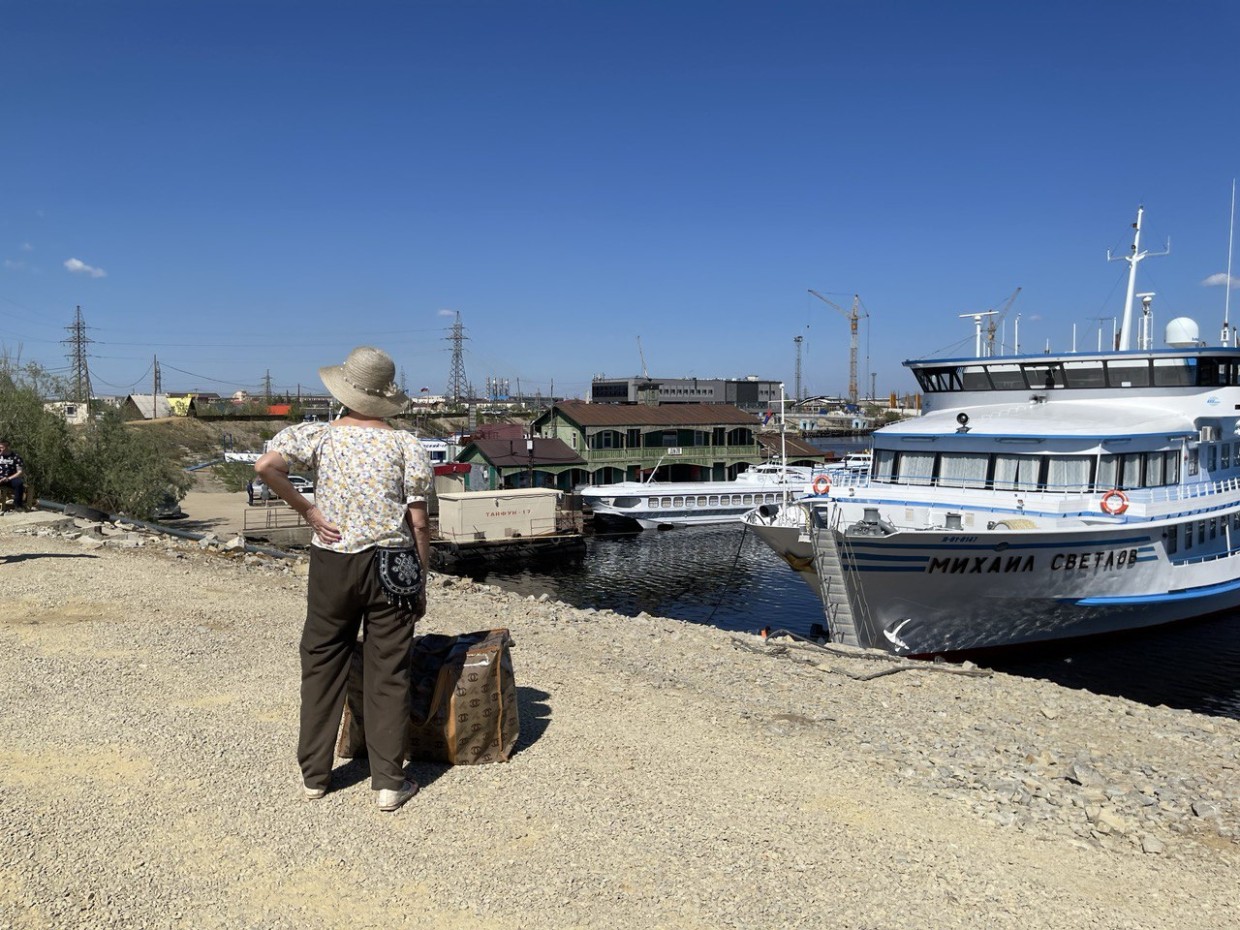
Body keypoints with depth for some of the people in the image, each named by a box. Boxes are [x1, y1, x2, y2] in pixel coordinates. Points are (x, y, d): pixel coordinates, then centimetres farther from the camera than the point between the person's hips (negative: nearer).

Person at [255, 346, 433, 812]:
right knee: (388, 674, 5)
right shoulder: (406, 445, -2)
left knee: (322, 666, 14)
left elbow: (265, 466, -16)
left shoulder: (319, 435, -1)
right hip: (392, 565, -1)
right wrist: (421, 583, 5)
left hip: (332, 564, 1)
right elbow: (419, 521, -4)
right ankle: (388, 782, 10)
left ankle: (314, 774, 23)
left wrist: (307, 510, -5)